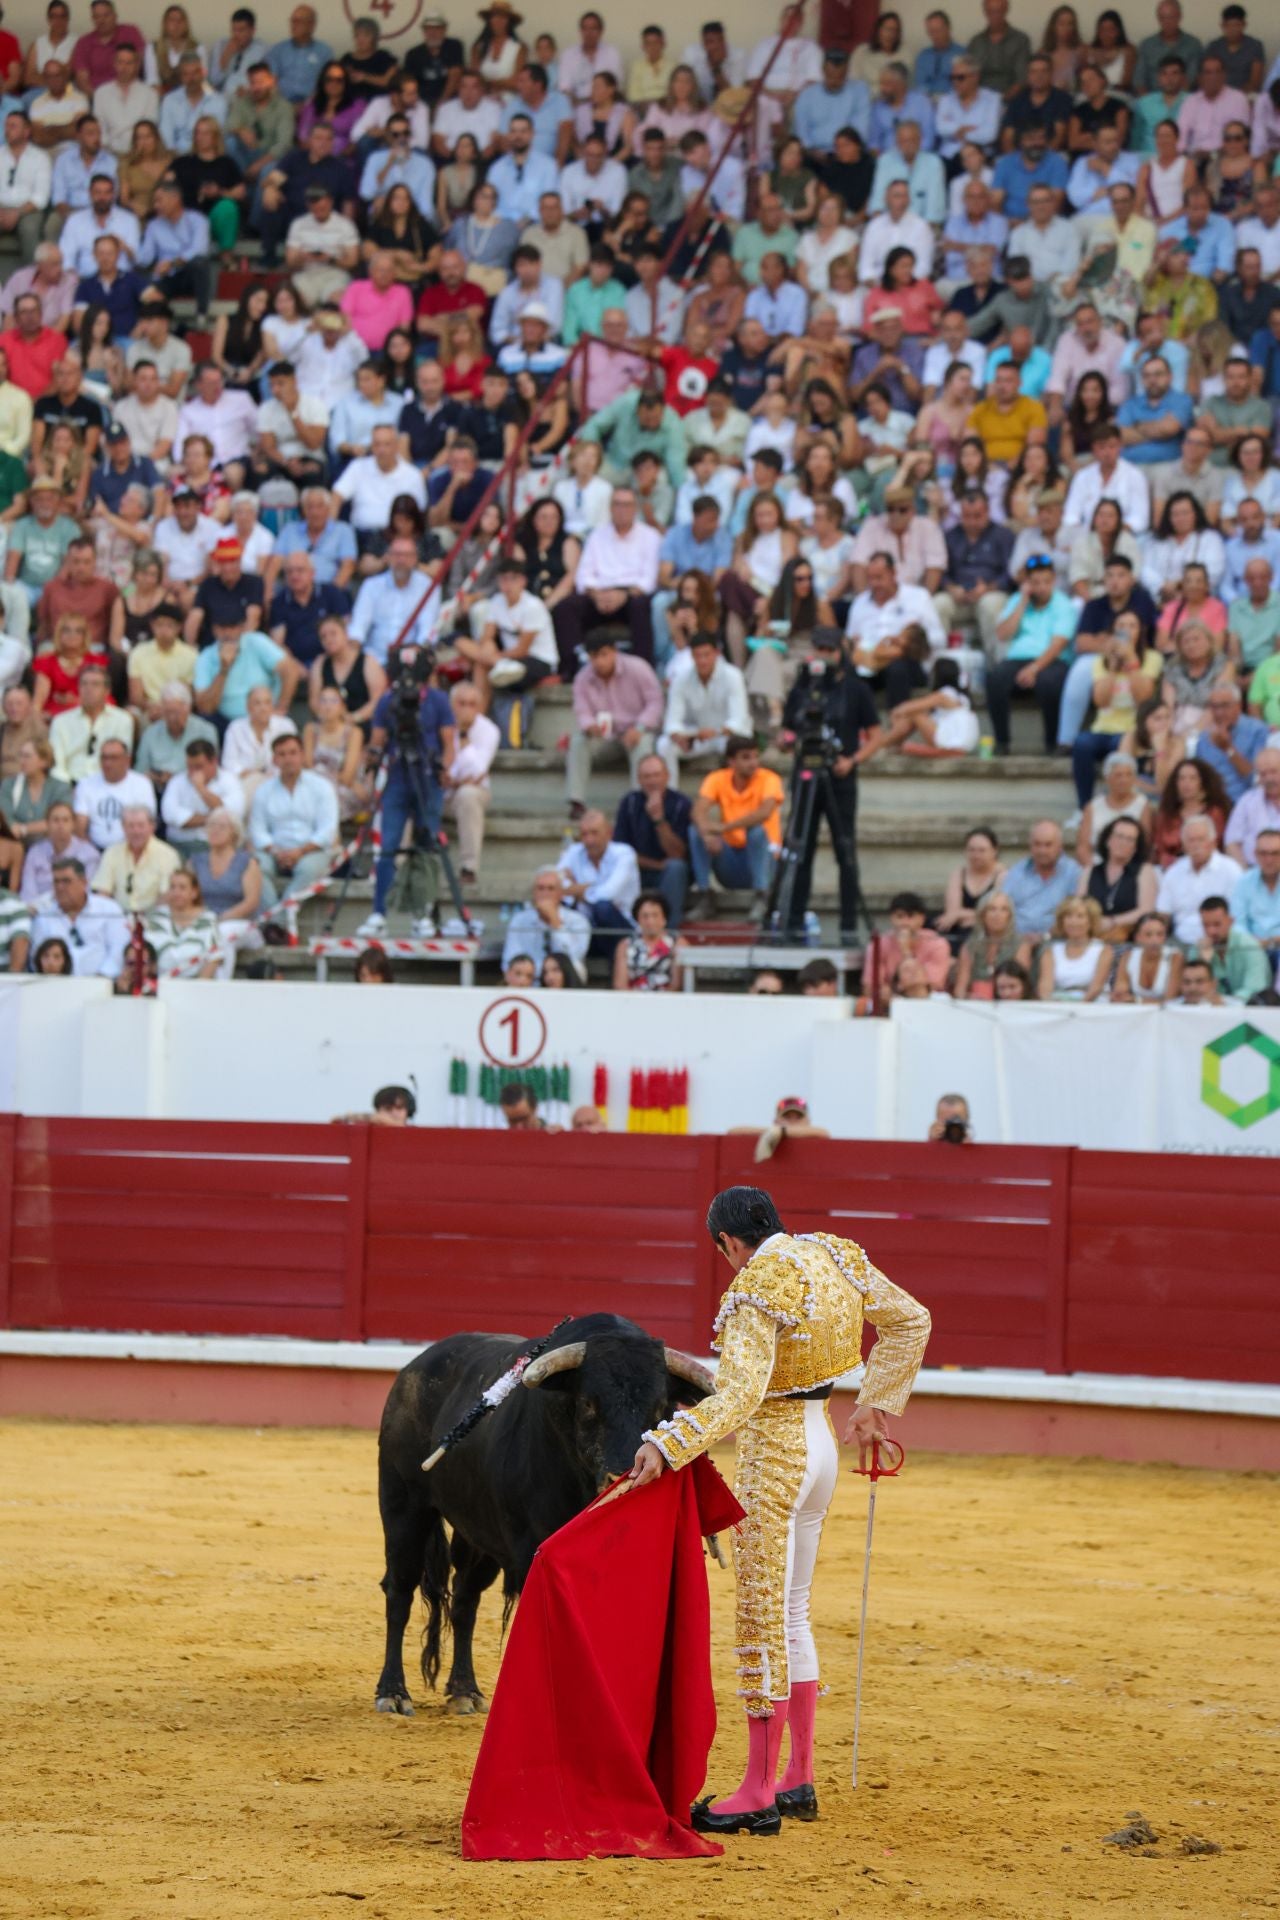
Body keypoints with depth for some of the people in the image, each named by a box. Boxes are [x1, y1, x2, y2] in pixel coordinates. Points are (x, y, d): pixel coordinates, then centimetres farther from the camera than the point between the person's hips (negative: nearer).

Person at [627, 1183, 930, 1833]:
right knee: (790, 1614, 17)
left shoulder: (758, 1291, -20)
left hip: (773, 1453, -9)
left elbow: (740, 1396, -31)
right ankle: (799, 1780, 21)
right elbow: (910, 1322, 13)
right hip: (819, 1441, 9)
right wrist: (875, 1404, 20)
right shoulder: (831, 1258, 4)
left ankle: (758, 1794, 0)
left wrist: (664, 1444, -37)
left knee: (763, 1620, -3)